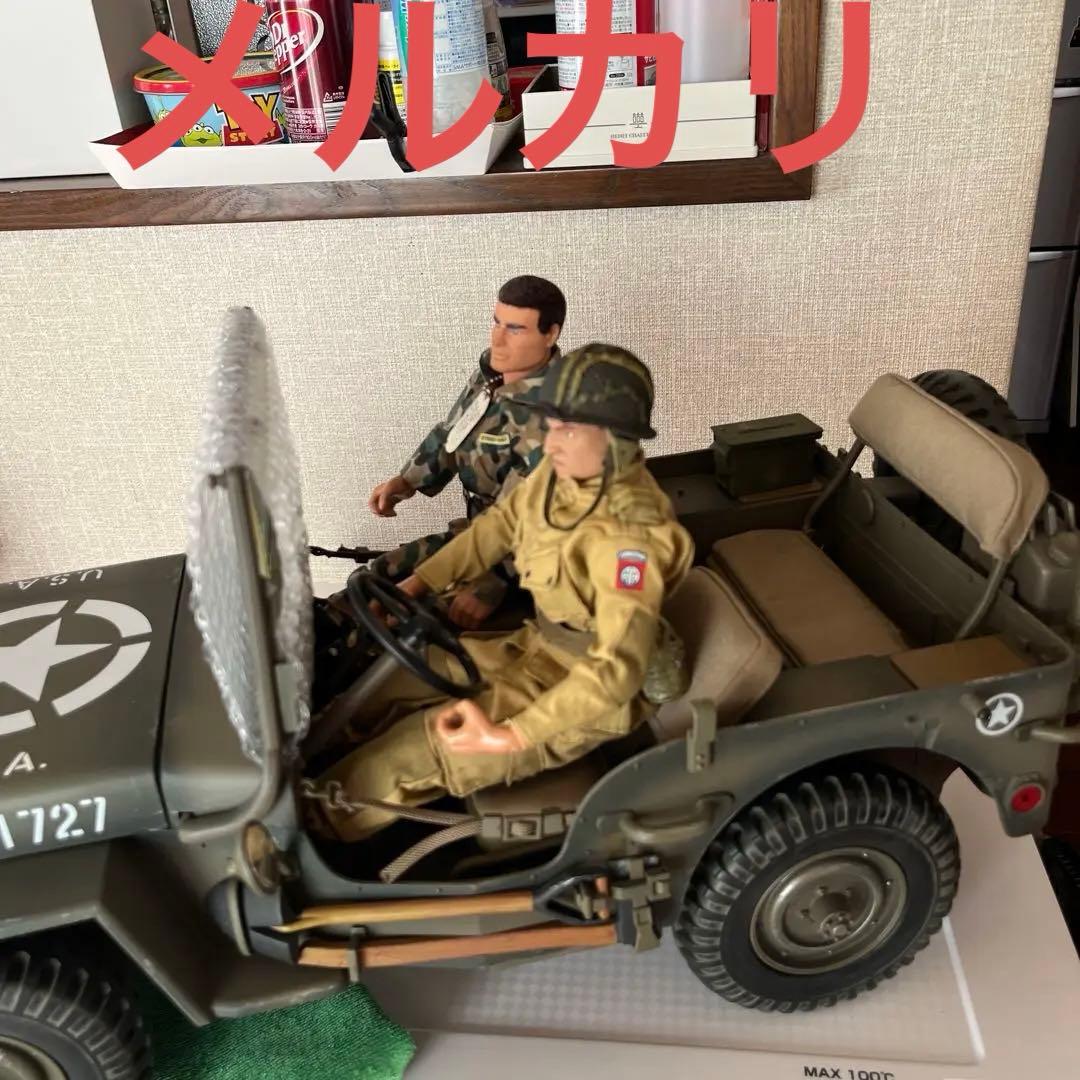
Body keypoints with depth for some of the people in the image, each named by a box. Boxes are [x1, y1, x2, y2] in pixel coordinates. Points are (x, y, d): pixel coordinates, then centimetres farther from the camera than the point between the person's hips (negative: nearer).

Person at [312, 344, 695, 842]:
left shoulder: (630, 534, -32)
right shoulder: (564, 474, -7)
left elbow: (617, 670, -35)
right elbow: (499, 525, 9)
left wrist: (507, 736, -36)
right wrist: (417, 582, 1)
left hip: (586, 693, -8)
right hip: (537, 645, 8)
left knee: (411, 751, -11)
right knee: (399, 676, 9)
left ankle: (310, 831, 10)